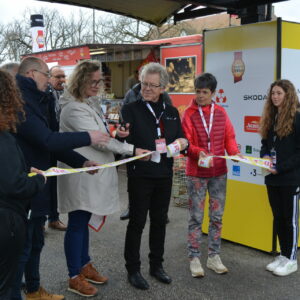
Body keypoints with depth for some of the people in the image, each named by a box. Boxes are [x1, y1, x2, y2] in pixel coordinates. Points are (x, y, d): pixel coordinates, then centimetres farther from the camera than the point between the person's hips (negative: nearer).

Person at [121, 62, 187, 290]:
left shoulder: (172, 112, 9)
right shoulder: (131, 110, -6)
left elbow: (181, 138, 14)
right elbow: (123, 142, -14)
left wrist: (183, 142, -9)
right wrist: (121, 136, -37)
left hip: (164, 175, 5)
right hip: (140, 175, -5)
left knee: (159, 221, 14)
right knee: (137, 222, 3)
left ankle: (157, 265, 30)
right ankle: (133, 269, 18)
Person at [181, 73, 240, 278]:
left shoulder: (221, 113, 5)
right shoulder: (189, 114, -5)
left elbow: (229, 137, 6)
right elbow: (185, 143, -9)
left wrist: (234, 151, -12)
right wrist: (198, 152, -27)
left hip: (219, 173, 4)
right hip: (196, 174, -3)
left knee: (217, 216, 11)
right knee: (196, 217, 3)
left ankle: (214, 257, 23)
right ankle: (194, 259, 14)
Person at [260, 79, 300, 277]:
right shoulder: (271, 117, 11)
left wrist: (281, 167, -19)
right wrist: (265, 157, -3)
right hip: (272, 178, 7)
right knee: (278, 217, 14)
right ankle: (283, 255, 27)